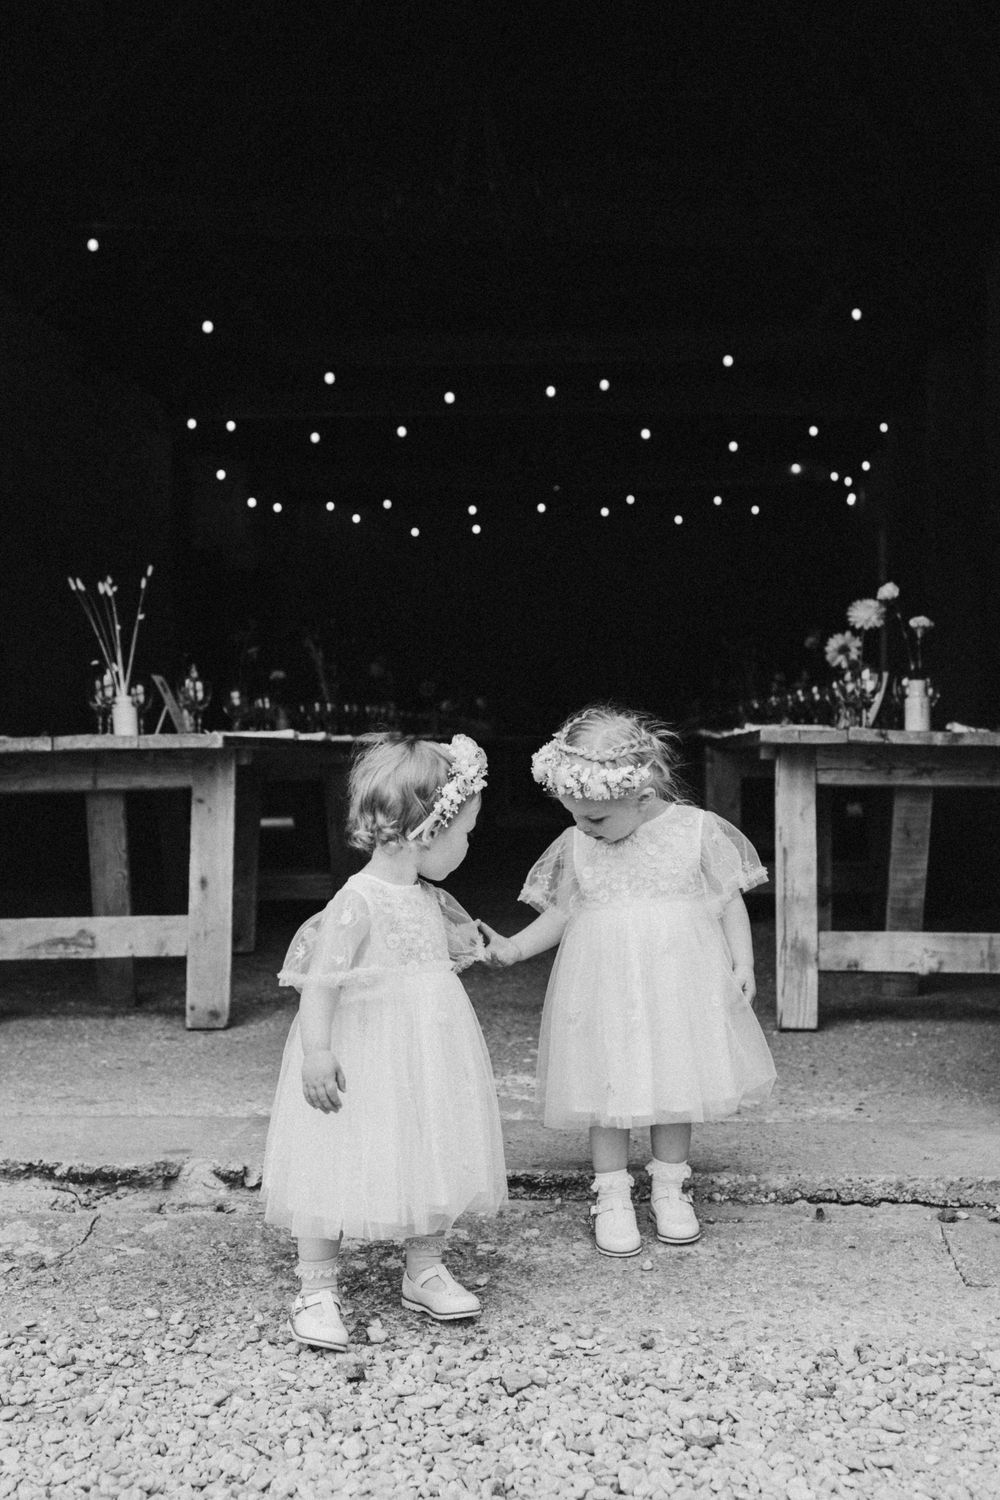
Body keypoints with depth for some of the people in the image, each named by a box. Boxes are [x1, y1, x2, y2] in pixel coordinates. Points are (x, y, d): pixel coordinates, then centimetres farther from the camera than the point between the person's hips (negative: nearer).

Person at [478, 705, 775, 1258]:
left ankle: (669, 1190, 28)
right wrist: (512, 948, -3)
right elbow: (561, 912, 9)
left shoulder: (697, 830, -7)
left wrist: (743, 965, -3)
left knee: (676, 1085, 10)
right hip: (604, 985, 1)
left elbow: (730, 900, 1)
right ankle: (612, 1198, 20)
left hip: (679, 982, -1)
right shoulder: (577, 845, 0)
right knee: (608, 1091, 4)